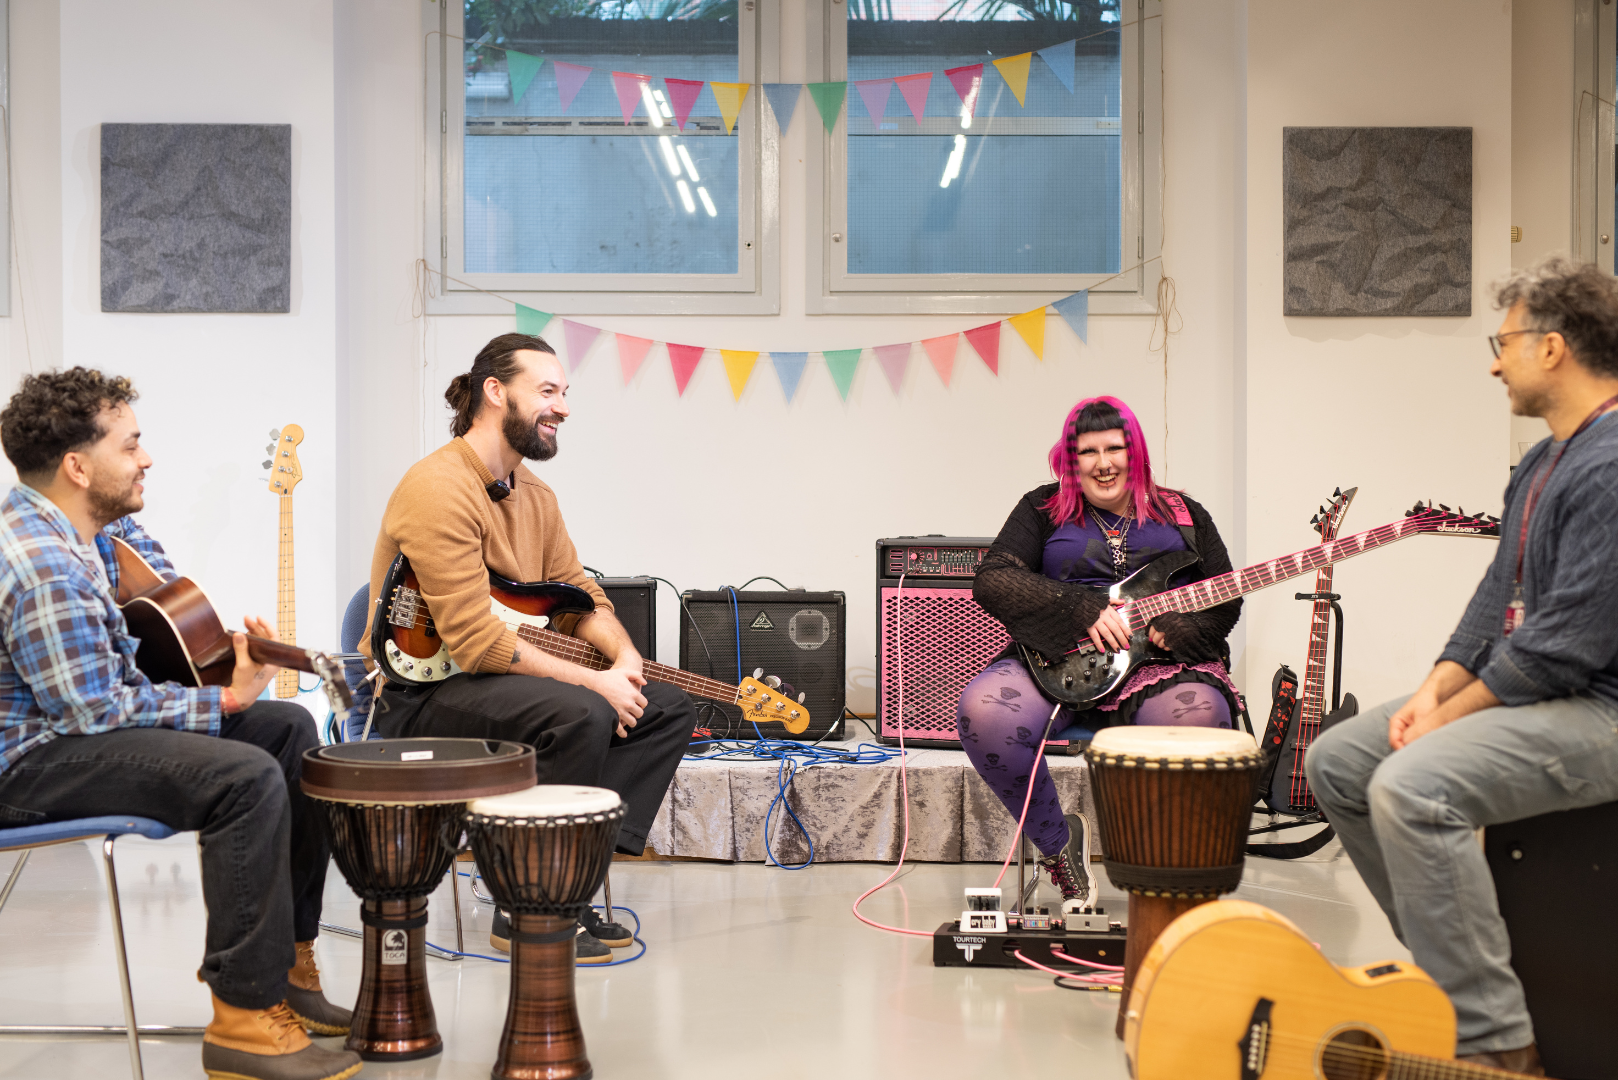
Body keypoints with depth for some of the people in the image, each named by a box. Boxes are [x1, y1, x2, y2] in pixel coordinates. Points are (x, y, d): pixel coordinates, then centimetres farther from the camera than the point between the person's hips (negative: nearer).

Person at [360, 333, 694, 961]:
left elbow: (577, 594, 14)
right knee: (580, 713, -33)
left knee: (668, 708, 0)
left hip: (502, 678, 10)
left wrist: (623, 656, -8)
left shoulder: (534, 495, 12)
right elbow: (475, 640, -26)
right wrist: (592, 679, -24)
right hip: (421, 697, -10)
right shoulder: (439, 489, -19)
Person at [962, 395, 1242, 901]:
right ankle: (1057, 841, -7)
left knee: (1198, 713, -37)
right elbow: (991, 579, -2)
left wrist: (1175, 630, -10)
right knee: (982, 709, -31)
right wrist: (1083, 610, -13)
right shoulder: (1043, 509, 13)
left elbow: (1225, 602, 13)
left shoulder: (1184, 516, 18)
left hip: (1159, 665, 0)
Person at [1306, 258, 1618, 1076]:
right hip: (1531, 692, 11)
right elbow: (1499, 594, 17)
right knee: (1335, 761, 10)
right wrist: (1436, 689, 1)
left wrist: (1452, 715, -15)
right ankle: (1448, 957, 17)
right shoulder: (1544, 463, 15)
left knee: (1413, 787, -32)